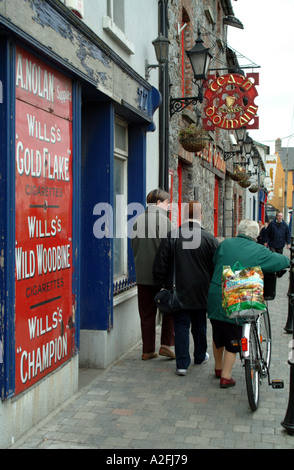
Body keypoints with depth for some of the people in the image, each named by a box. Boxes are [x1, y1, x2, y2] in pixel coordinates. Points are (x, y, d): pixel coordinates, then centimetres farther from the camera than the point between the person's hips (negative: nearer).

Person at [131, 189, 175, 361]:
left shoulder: (139, 220, 9)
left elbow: (134, 246, 13)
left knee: (147, 314, 10)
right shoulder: (163, 219, -10)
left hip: (142, 275, 5)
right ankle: (166, 344, 6)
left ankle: (148, 350, 14)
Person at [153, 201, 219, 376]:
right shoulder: (210, 239, -6)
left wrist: (160, 285, 6)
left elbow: (160, 265, -4)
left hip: (179, 293, -1)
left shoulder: (171, 237, -7)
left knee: (181, 326, 4)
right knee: (199, 326, 18)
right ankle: (200, 356, 35)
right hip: (201, 294, 1)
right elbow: (217, 267, 0)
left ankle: (182, 364, 1)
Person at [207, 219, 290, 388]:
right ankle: (226, 376, 13)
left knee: (218, 336, 21)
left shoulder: (225, 244, 2)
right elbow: (283, 261, 2)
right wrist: (286, 260, 25)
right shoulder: (259, 251, -6)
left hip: (215, 300, 4)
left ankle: (218, 368, 38)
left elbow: (214, 261, 15)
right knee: (233, 340, 10)